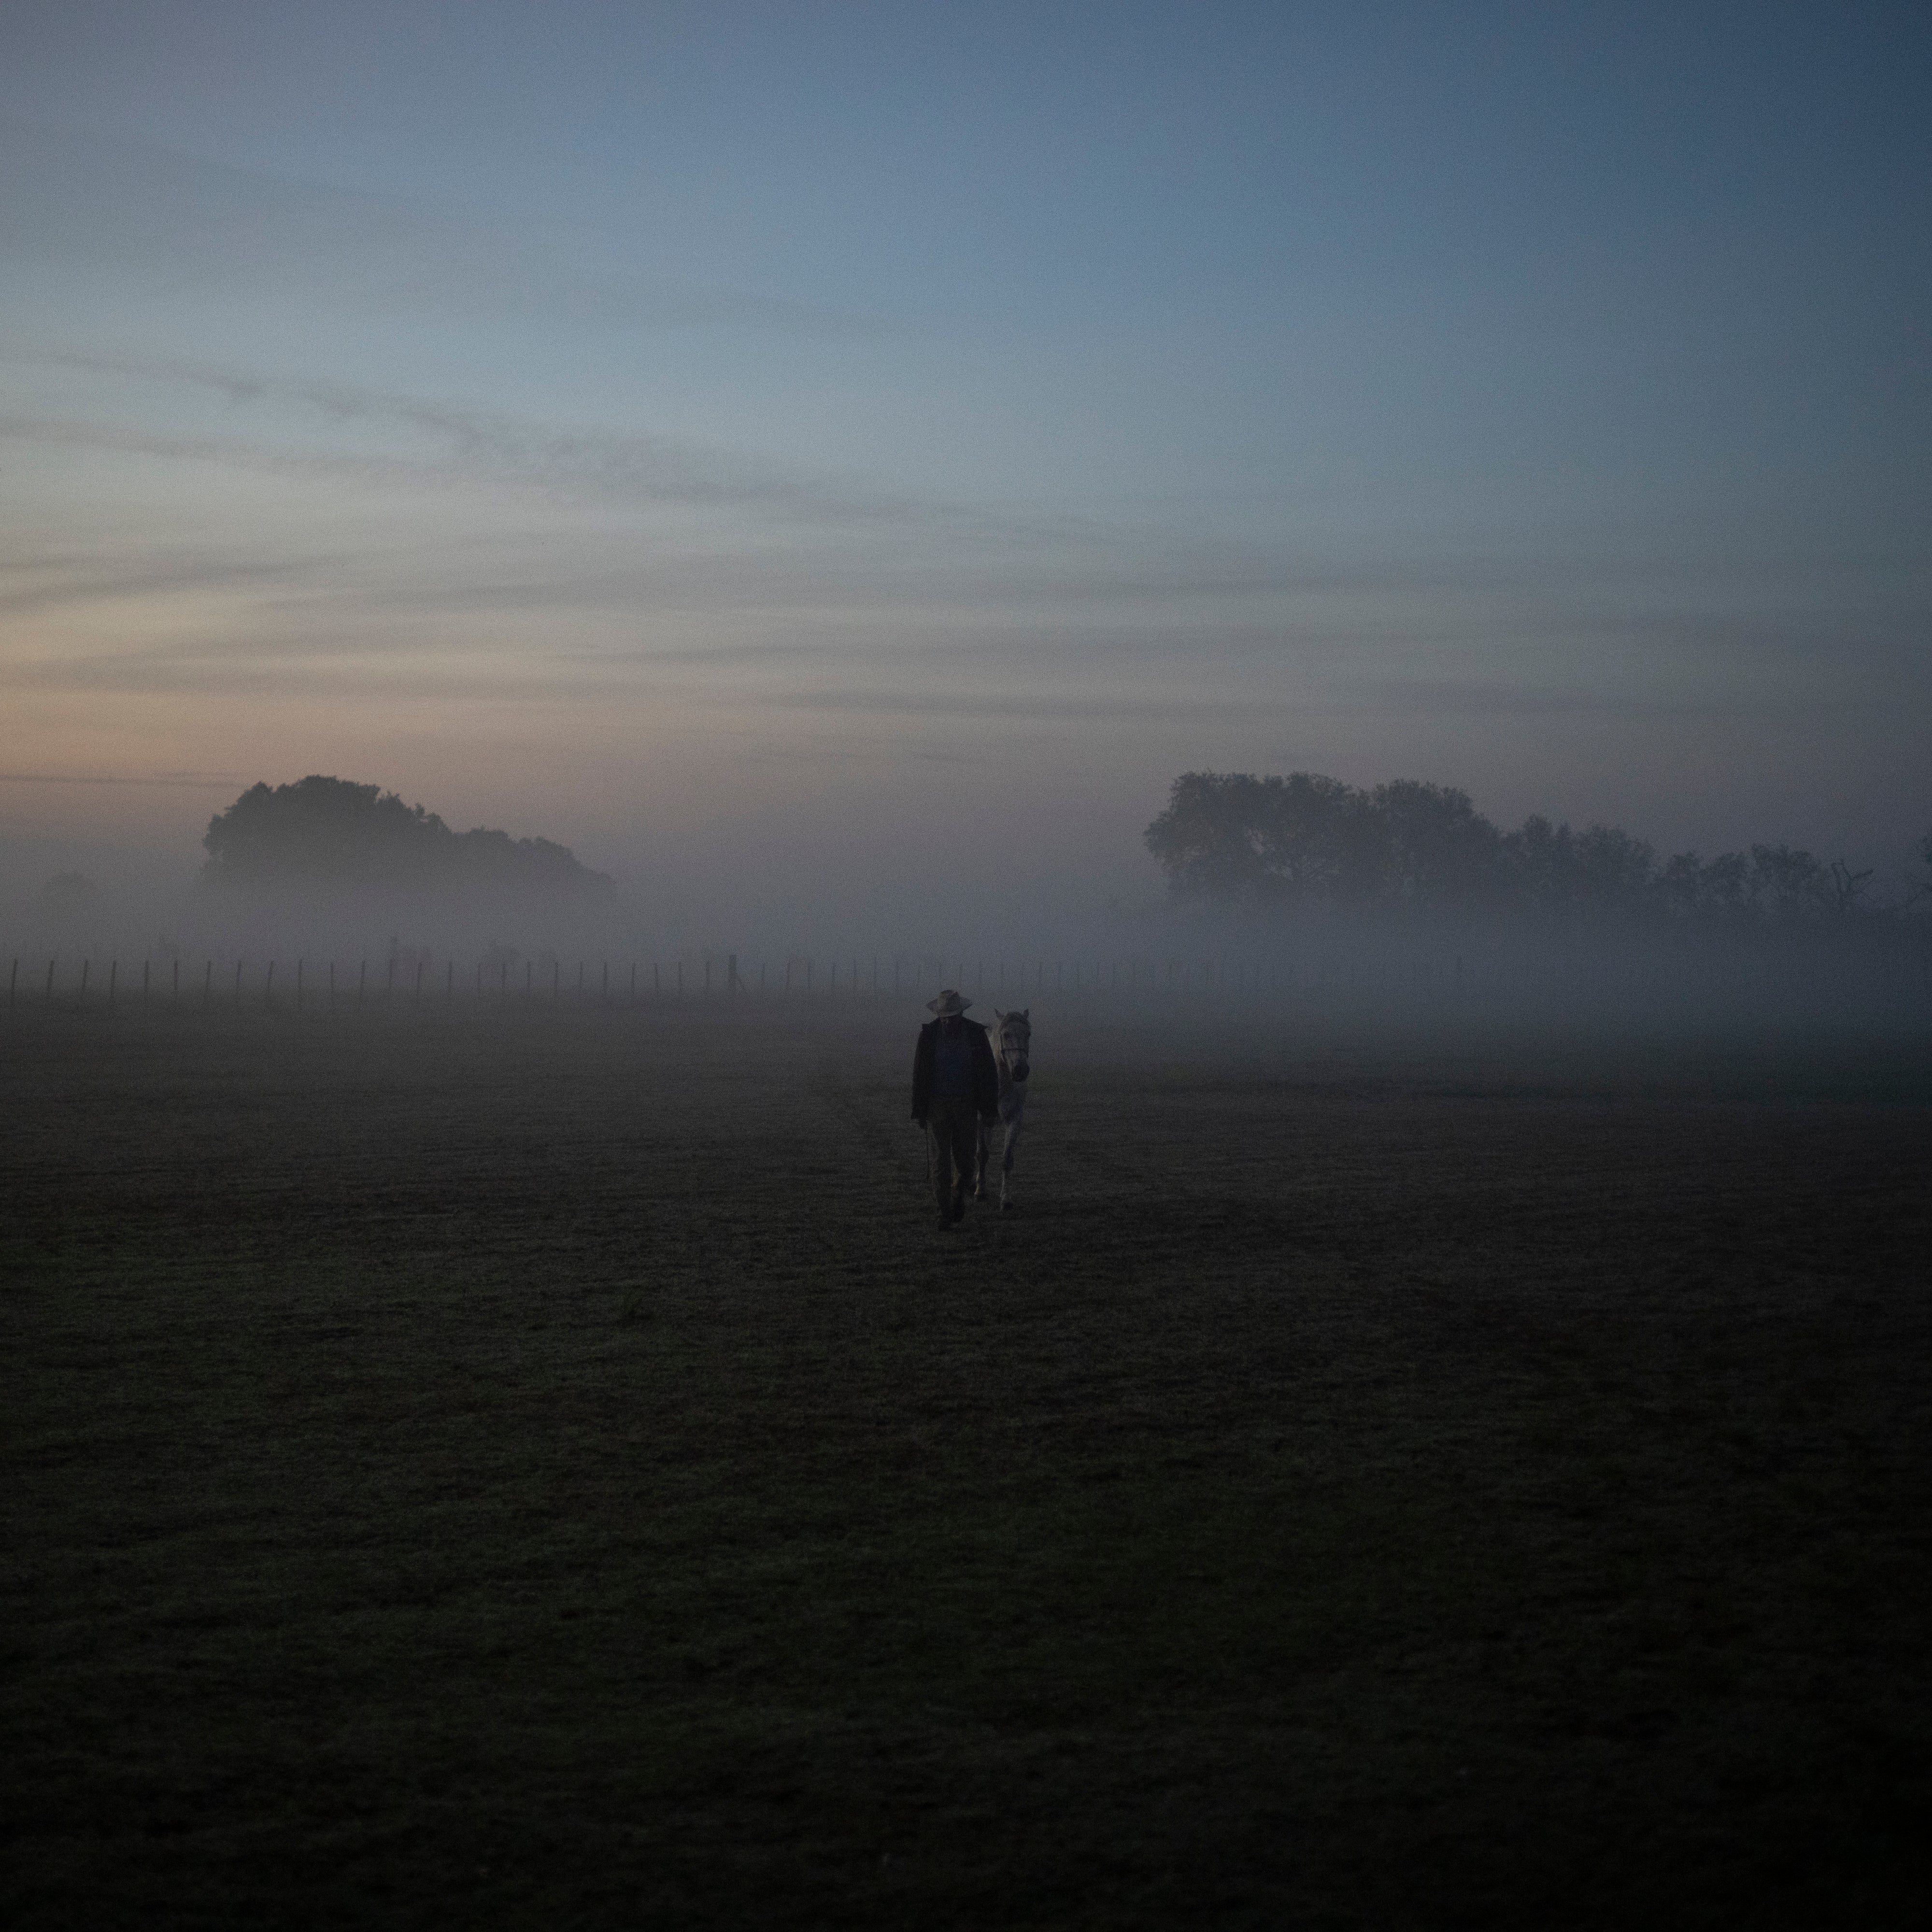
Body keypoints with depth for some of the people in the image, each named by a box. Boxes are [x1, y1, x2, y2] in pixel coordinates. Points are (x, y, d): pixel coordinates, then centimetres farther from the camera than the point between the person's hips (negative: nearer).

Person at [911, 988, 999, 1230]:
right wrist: (919, 1111, -3)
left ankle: (958, 1195, 35)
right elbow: (919, 1073, -2)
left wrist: (990, 1110, -3)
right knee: (940, 1160, -2)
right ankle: (945, 1213, 5)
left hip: (966, 1105, 1)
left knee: (965, 1160, 7)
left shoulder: (976, 1034, -7)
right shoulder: (928, 1034, -8)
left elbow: (989, 1074, -2)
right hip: (937, 1105, -1)